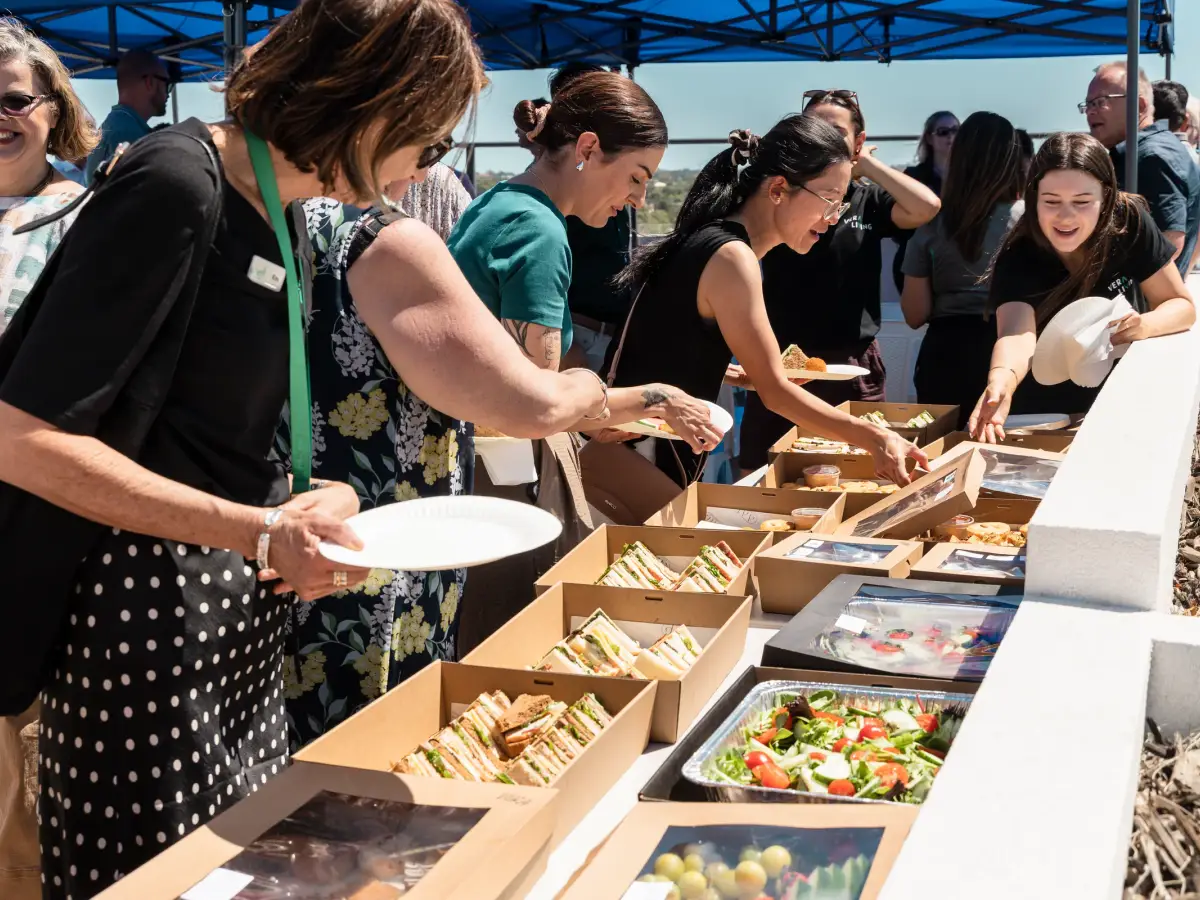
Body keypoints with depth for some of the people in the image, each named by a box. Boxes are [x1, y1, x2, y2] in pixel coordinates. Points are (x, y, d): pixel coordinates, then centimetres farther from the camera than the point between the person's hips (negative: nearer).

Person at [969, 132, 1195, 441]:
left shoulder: (1130, 222, -16)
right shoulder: (1018, 258, -24)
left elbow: (1182, 305, -7)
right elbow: (1017, 333, -41)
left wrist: (1143, 325, -30)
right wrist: (1001, 382, -64)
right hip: (1038, 412, -2)